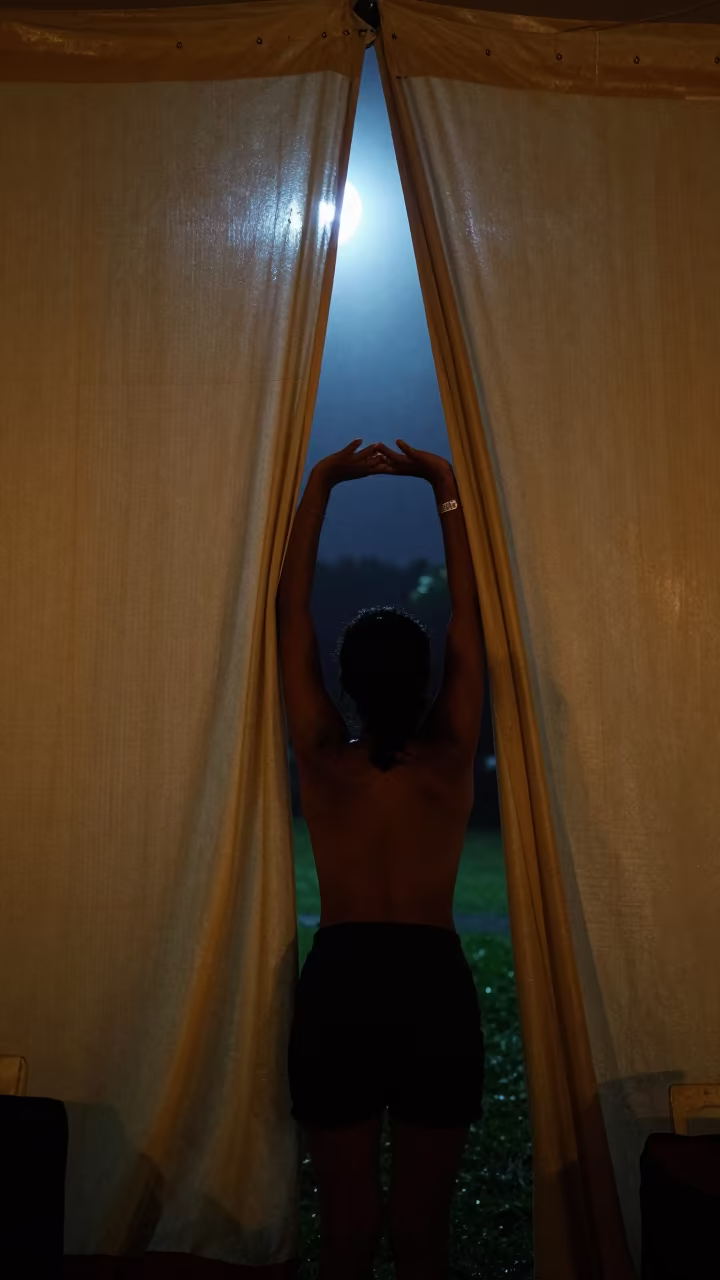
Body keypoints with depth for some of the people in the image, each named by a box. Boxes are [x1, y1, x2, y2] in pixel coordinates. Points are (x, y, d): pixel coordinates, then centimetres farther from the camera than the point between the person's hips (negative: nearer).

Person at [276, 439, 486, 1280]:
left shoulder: (323, 762, -3)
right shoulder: (450, 760, -3)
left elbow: (290, 611, 1)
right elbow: (468, 615, 3)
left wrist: (321, 483, 5)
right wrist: (445, 488, 7)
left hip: (339, 986, 0)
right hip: (436, 987, 0)